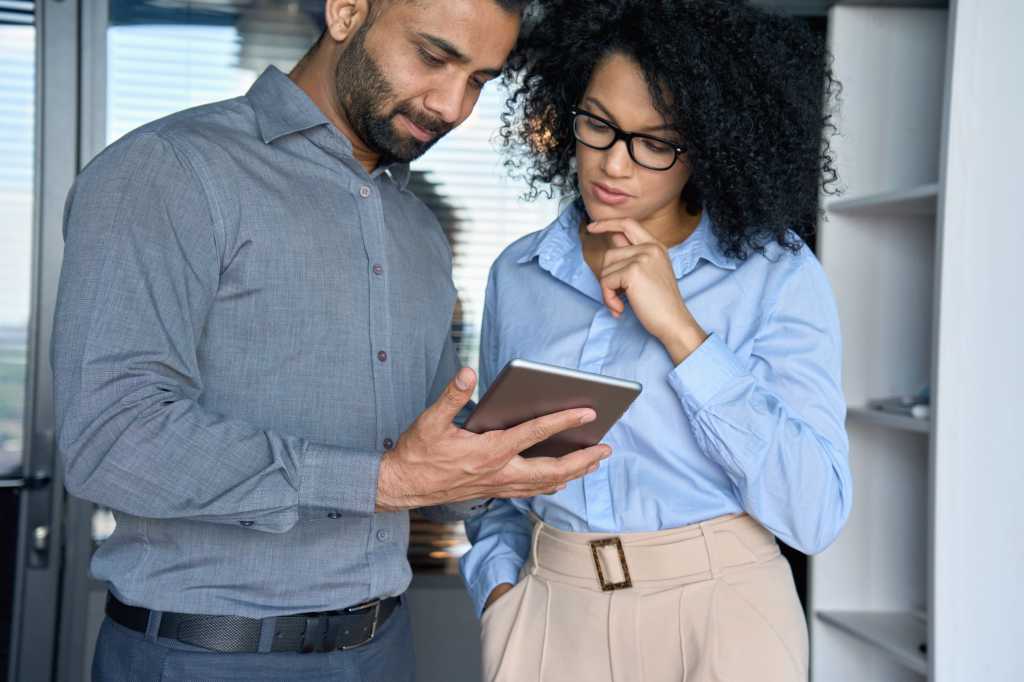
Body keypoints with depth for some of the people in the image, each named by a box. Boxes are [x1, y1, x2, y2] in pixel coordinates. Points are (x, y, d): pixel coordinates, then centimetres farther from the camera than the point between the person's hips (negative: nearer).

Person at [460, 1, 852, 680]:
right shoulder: (517, 275, 2)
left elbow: (815, 514, -16)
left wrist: (679, 330, -20)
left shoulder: (778, 273, -9)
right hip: (552, 616, 3)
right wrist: (500, 587, -4)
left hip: (721, 610, -2)